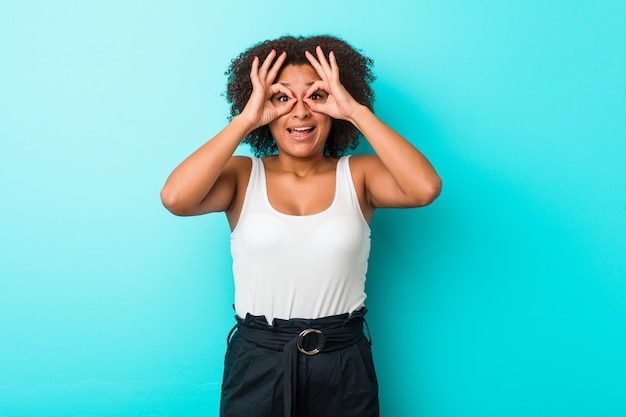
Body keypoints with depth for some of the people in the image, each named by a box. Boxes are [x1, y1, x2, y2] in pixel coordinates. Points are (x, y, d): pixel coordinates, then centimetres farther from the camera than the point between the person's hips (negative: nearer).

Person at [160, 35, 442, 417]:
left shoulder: (357, 175, -2)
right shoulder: (242, 176, -2)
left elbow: (425, 188, -20)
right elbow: (175, 198, -21)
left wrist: (356, 110, -16)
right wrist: (245, 120, -16)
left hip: (343, 367, 1)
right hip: (257, 361, 0)